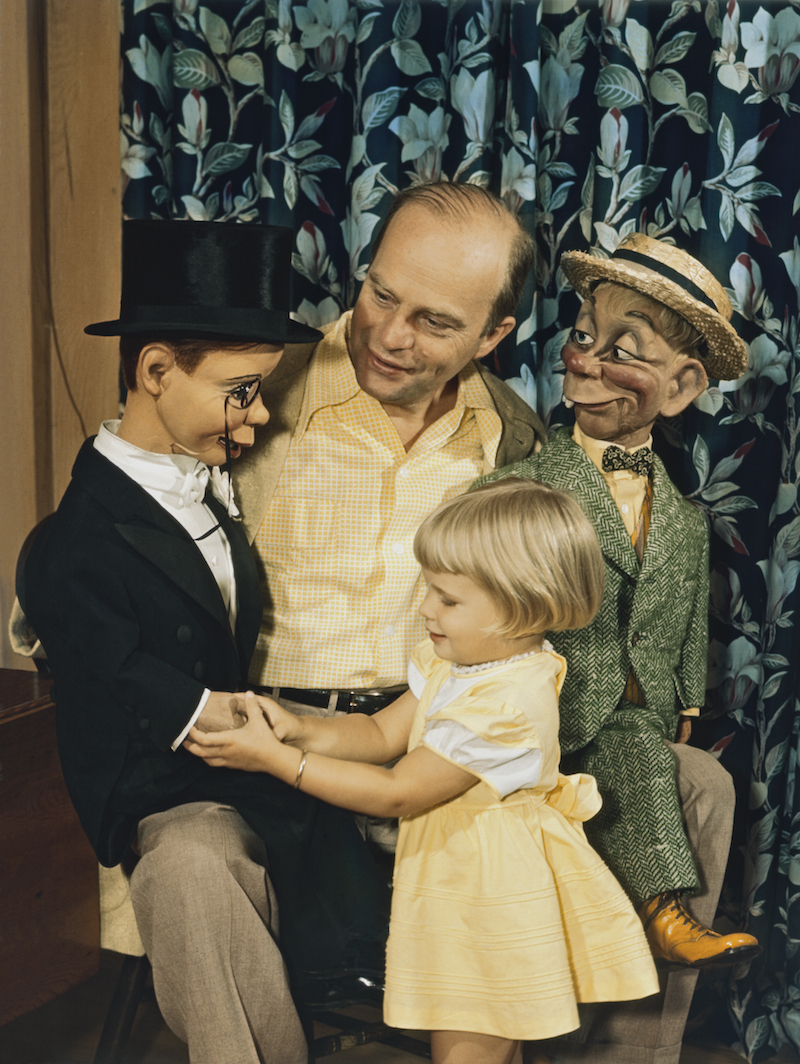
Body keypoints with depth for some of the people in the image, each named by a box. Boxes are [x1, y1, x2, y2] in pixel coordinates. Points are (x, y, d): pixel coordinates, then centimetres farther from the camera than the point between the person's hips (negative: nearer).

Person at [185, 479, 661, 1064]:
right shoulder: (453, 662, 0)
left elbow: (396, 793, -24)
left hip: (489, 889, -9)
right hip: (454, 872, 9)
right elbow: (383, 734, 6)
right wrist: (299, 730, -13)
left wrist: (276, 759, -23)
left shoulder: (506, 707, -29)